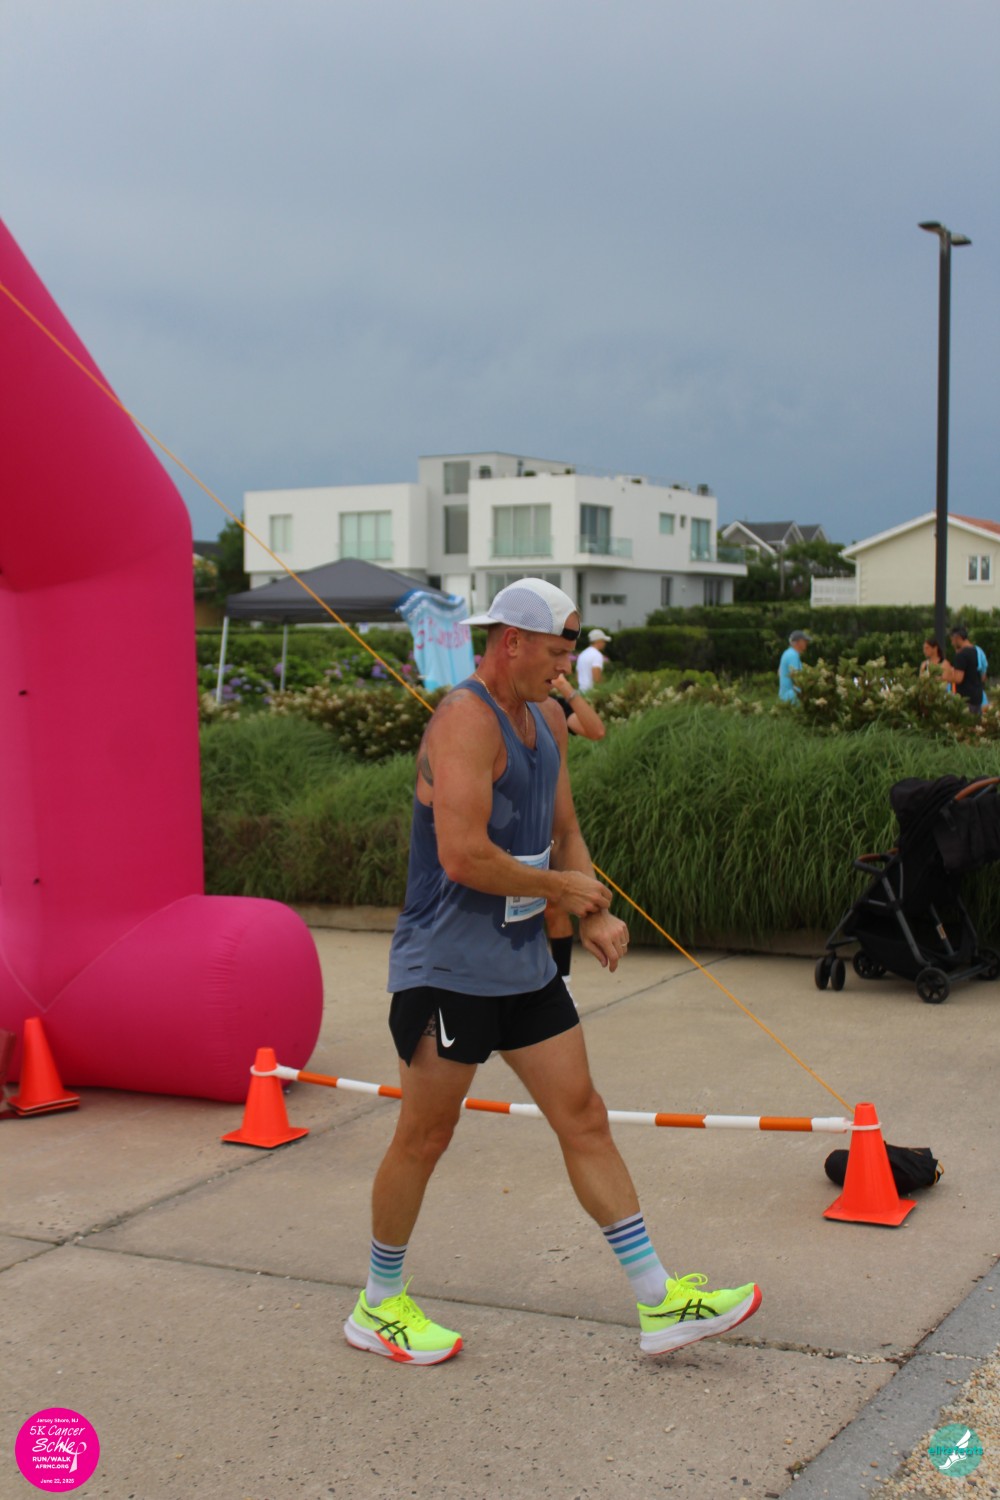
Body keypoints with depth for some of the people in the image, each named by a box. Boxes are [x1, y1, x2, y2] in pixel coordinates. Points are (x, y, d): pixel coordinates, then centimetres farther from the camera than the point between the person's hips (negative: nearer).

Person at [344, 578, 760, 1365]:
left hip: (525, 961, 9)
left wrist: (596, 916, 2)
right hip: (447, 968, -9)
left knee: (585, 1120, 8)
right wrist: (563, 887, -13)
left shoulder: (547, 718, 12)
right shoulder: (466, 721, -18)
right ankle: (379, 1307, 23)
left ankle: (662, 1303, 13)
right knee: (424, 1137, 4)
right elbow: (464, 858, -27)